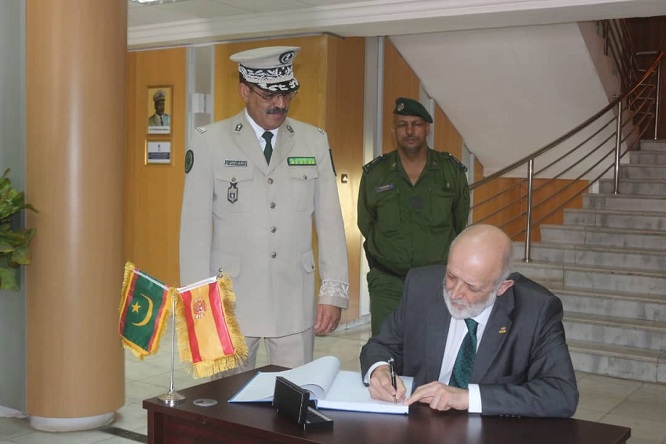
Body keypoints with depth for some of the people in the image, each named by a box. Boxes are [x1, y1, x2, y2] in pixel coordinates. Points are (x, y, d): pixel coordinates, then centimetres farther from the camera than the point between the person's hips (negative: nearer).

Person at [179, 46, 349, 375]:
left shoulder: (315, 142, 3)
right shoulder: (209, 141, -3)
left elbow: (330, 221, 4)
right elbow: (195, 225, -2)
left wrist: (334, 293, 0)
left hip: (296, 304, 2)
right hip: (231, 301, -1)